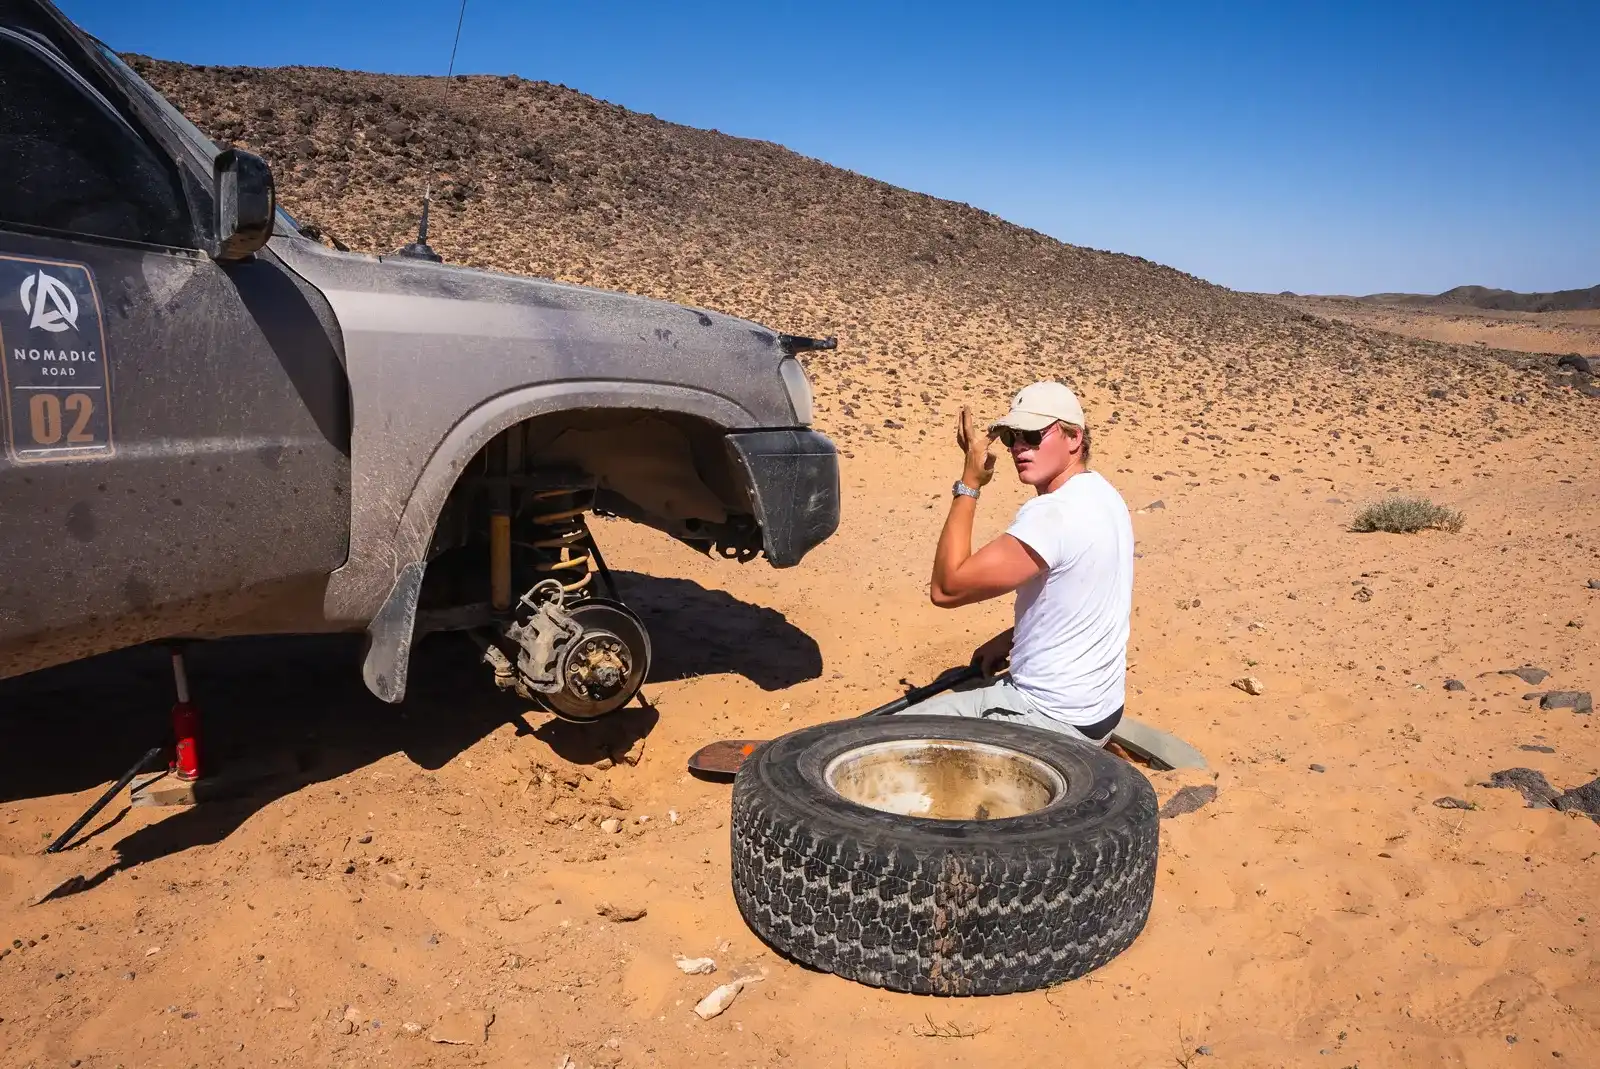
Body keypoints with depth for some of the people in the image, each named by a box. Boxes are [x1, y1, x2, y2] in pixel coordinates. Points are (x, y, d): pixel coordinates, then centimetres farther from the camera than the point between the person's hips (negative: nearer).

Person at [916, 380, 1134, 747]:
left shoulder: (1054, 513, -27)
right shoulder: (1101, 495, 4)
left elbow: (945, 587, -22)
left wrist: (969, 483, -19)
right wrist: (1007, 641, 11)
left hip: (1058, 721, -10)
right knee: (953, 689, 28)